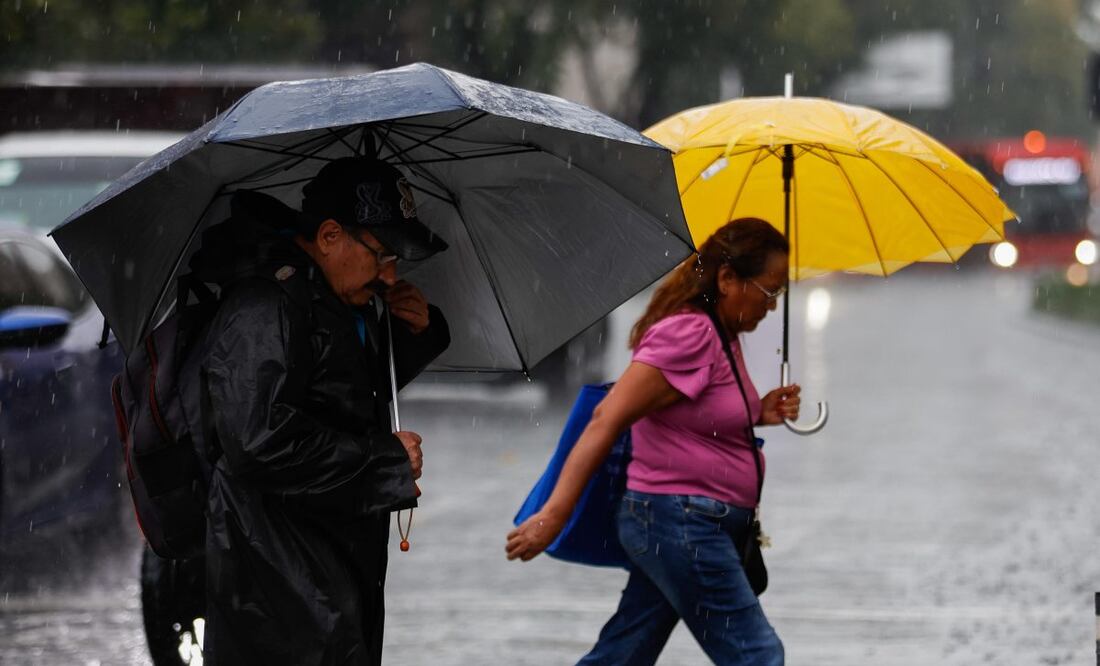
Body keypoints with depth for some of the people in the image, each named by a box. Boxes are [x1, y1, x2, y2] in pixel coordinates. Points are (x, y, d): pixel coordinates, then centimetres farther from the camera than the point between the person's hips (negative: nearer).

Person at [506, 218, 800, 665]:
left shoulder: (725, 337, 13)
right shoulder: (687, 334, -17)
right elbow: (608, 419, -21)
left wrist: (759, 413, 5)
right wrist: (555, 514, -24)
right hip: (680, 523, -10)